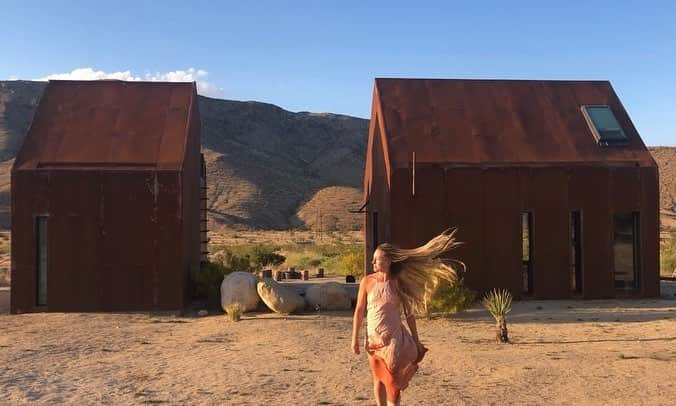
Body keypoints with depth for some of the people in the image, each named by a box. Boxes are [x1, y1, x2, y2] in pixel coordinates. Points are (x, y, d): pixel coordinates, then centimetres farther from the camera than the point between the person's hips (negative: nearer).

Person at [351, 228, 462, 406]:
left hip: (394, 337, -1)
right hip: (374, 338, 2)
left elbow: (409, 313, 0)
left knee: (393, 381, -1)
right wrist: (355, 339, -1)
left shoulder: (399, 283, -6)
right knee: (378, 378, 14)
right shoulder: (367, 281, -5)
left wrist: (416, 341, 3)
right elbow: (359, 311, 0)